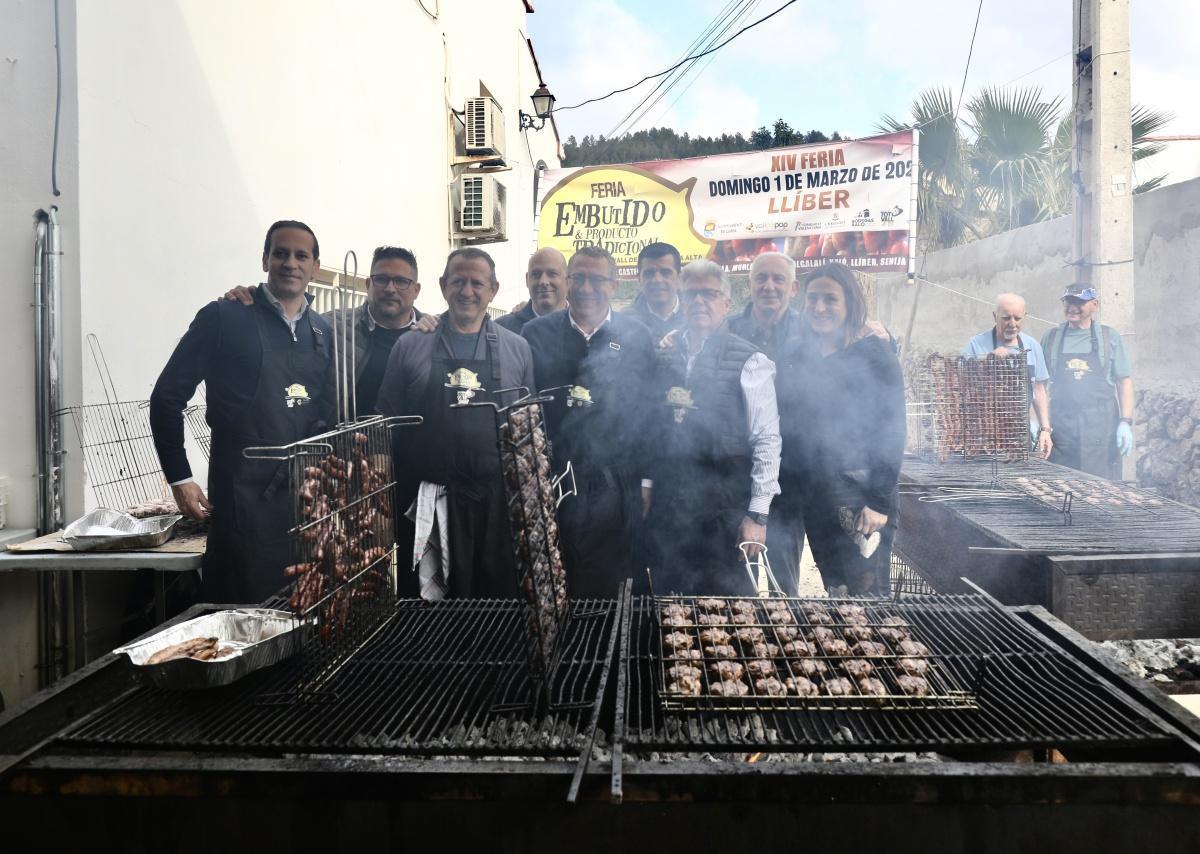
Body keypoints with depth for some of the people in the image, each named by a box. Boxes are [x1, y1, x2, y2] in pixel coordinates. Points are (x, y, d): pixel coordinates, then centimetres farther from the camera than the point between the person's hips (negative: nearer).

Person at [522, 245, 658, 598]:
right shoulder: (536, 333, 3)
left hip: (615, 487, 0)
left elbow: (647, 411, 5)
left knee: (609, 588, 8)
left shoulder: (636, 336, 4)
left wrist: (645, 479, 2)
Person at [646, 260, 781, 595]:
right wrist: (646, 486, 9)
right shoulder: (664, 356, 8)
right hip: (666, 508, 4)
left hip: (723, 510, -4)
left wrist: (758, 514, -11)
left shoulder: (749, 362, -5)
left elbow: (767, 441, -7)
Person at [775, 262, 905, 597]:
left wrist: (880, 502, -14)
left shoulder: (874, 354, -4)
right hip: (812, 495, 5)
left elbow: (892, 431, -8)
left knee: (868, 593, -5)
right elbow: (785, 425, 11)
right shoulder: (794, 355, 9)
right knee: (833, 590, 12)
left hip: (859, 494, -4)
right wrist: (786, 489, 5)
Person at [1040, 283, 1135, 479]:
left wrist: (1126, 422, -3)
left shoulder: (1110, 337, 9)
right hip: (1059, 432, 1)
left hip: (1101, 433, -1)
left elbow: (1124, 382, 7)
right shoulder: (1050, 338, 11)